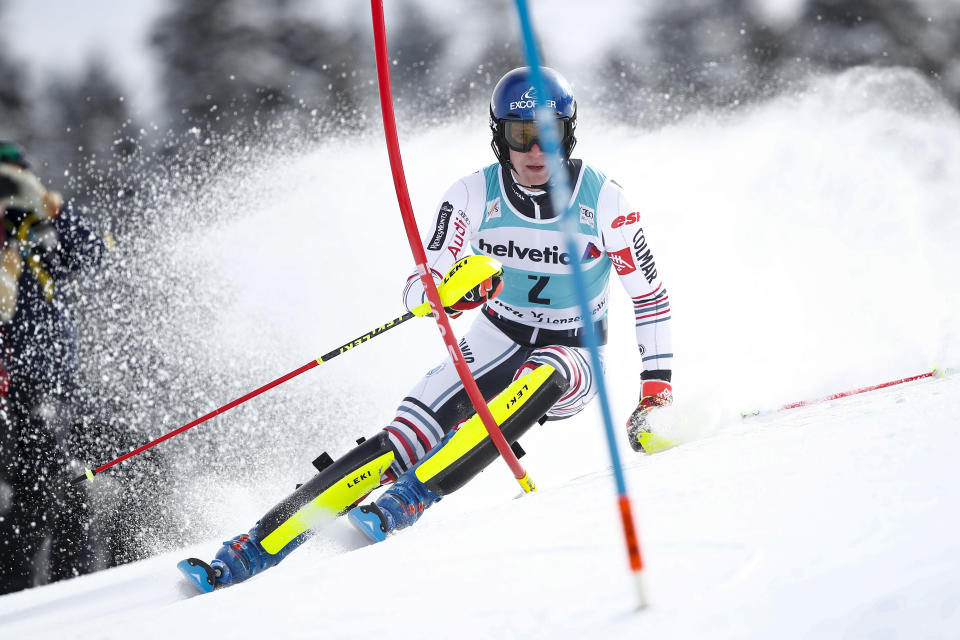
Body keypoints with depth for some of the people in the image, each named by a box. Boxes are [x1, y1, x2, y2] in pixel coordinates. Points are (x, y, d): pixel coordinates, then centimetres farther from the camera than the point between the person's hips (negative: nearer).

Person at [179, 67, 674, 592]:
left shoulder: (602, 200, -15)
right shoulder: (474, 195, -11)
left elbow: (651, 296, -5)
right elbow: (419, 292, -11)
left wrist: (656, 391, -10)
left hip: (572, 363, -1)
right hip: (496, 346, 1)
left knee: (542, 373, -39)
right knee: (403, 440, -21)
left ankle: (411, 497, -40)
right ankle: (260, 546, -24)